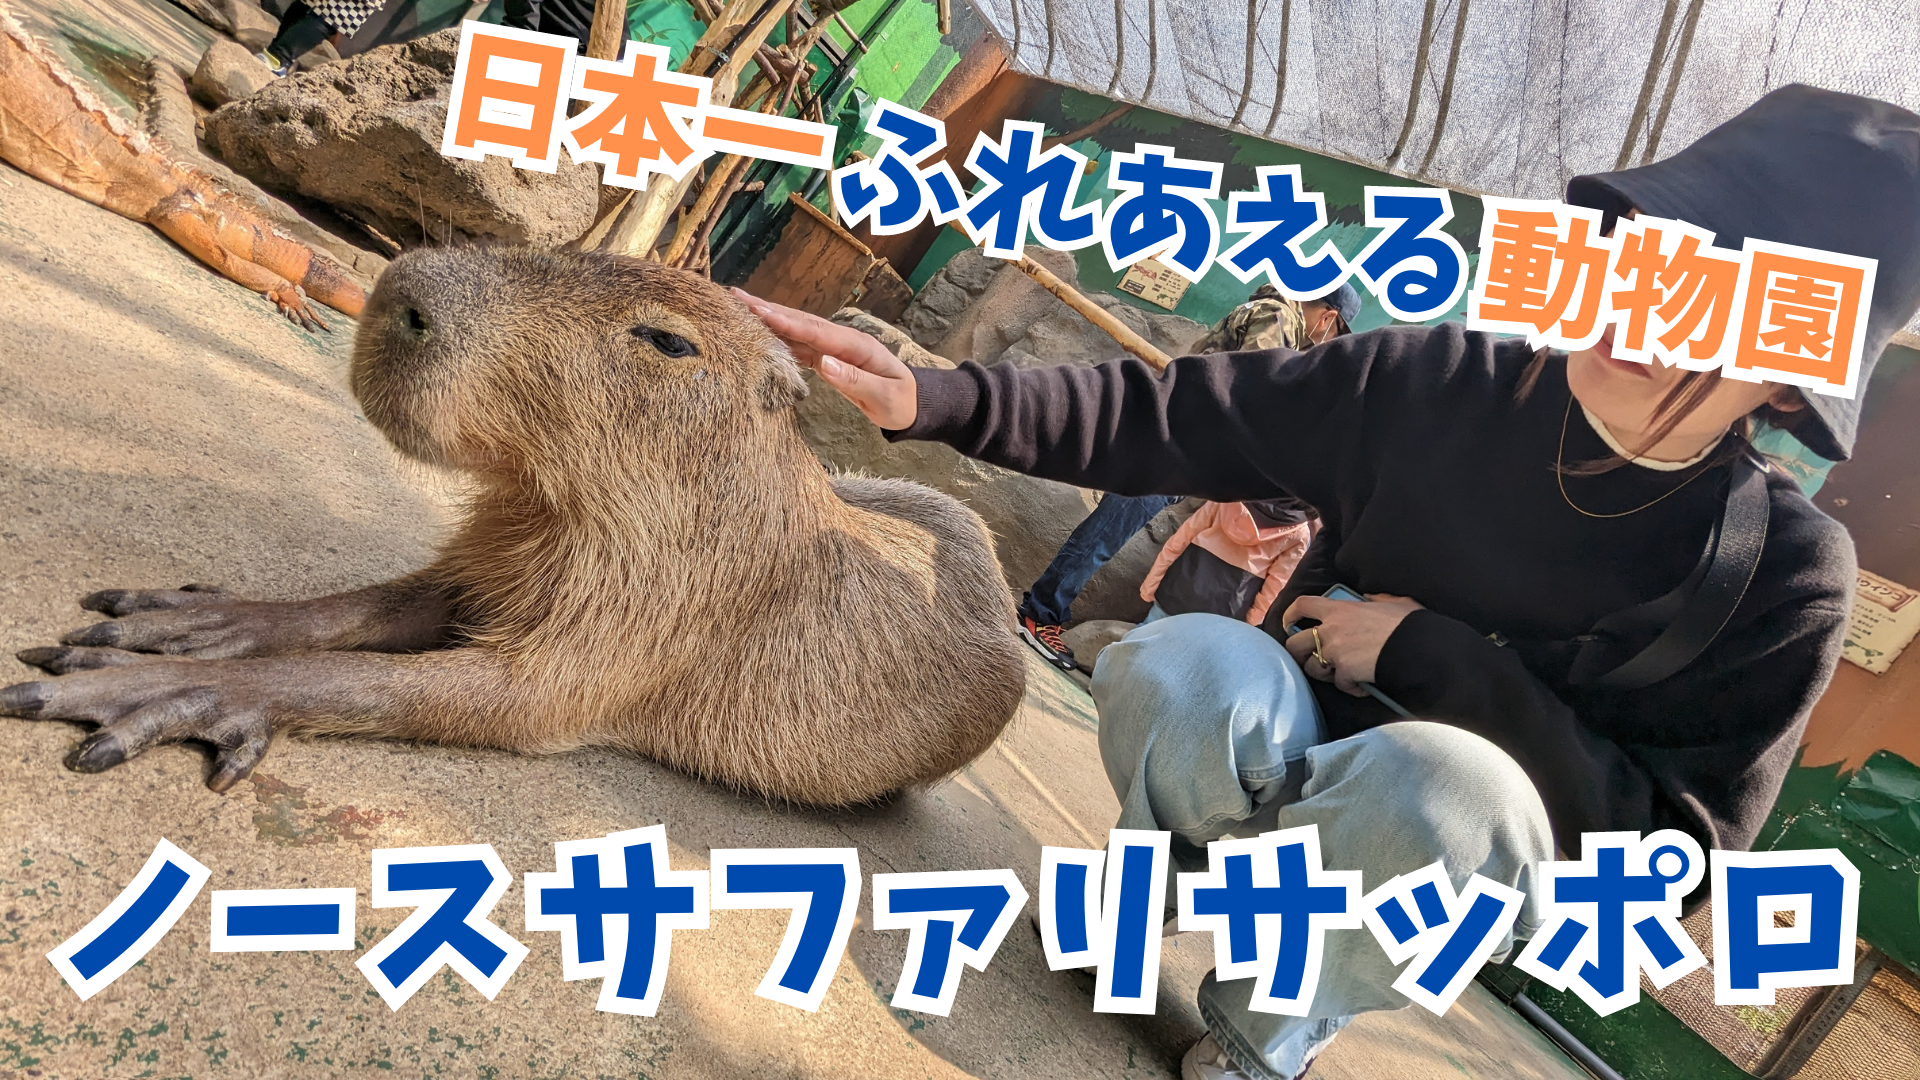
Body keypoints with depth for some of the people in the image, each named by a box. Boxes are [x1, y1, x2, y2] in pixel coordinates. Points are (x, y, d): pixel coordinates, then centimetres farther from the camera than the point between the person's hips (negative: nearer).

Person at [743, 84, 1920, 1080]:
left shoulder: (1784, 575, -18)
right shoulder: (1440, 385, -16)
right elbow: (1164, 418, -15)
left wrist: (1430, 655, -26)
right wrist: (934, 395, -28)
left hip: (1465, 866, -1)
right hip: (1293, 773, 1)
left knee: (1437, 779, -37)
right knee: (1178, 664, -33)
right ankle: (1170, 867, 3)